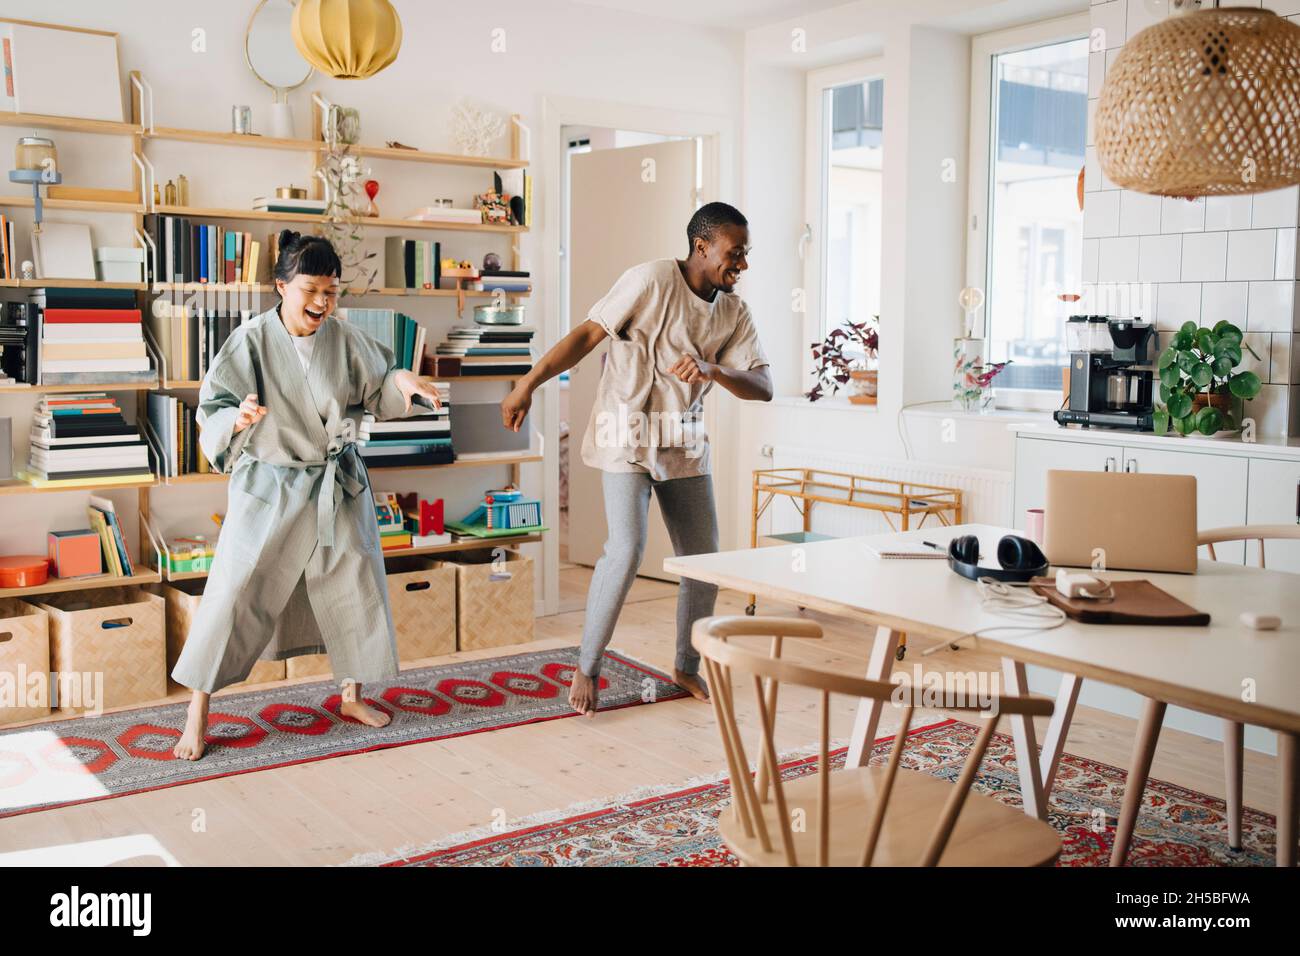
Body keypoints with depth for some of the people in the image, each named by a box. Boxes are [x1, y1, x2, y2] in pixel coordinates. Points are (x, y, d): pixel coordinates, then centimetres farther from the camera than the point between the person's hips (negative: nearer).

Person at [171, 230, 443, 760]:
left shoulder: (345, 338, -3)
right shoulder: (250, 341, -13)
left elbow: (376, 394, 8)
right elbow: (212, 410, -13)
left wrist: (402, 381, -13)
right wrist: (238, 419, -35)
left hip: (338, 485, 4)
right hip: (269, 485, -4)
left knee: (356, 586, 11)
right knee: (234, 592, -5)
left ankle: (352, 696, 31)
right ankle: (197, 713, 10)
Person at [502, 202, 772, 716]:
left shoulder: (735, 314, 2)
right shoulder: (653, 280, -14)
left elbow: (762, 387, -6)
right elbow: (587, 334, -12)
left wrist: (713, 370, -26)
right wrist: (527, 385, -15)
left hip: (685, 444, 6)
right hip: (627, 438, -6)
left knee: (703, 558, 6)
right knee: (627, 550, -17)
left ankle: (687, 666, 25)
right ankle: (587, 668, 1)